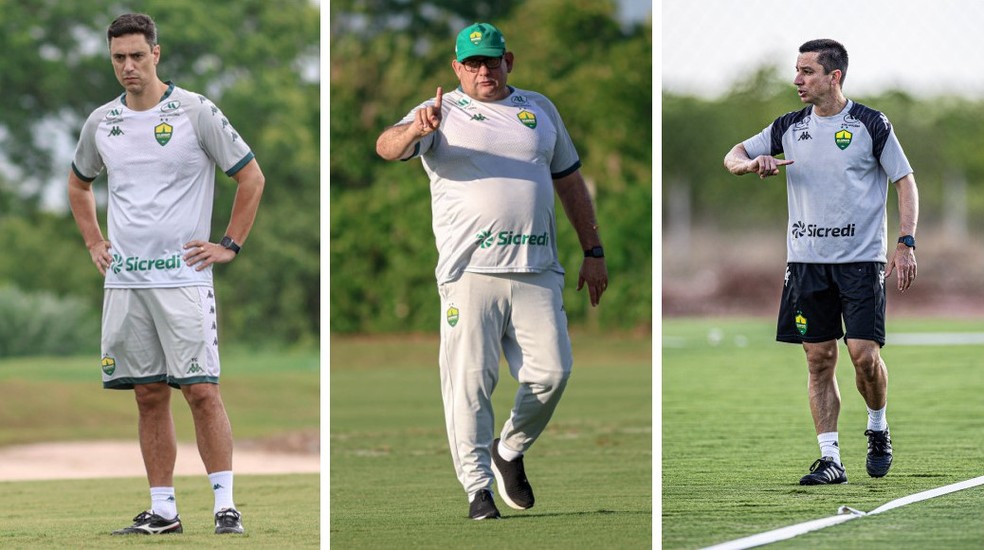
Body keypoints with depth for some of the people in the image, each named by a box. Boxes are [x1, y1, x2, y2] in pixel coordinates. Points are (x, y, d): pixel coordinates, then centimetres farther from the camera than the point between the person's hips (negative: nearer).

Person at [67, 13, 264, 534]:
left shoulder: (196, 112, -5)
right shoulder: (101, 122, 10)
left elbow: (251, 177, 0)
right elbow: (79, 184, 29)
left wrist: (229, 245, -2)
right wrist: (93, 242, 18)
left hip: (183, 276, -4)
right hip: (124, 279, 4)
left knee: (201, 392, -9)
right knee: (150, 398, 6)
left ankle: (225, 506, -7)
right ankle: (163, 510, 10)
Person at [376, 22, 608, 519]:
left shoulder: (540, 109, 19)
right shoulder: (442, 113, 6)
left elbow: (569, 180, 25)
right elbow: (386, 147, -12)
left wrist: (592, 251, 19)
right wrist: (418, 128, -35)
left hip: (538, 272, 3)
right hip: (470, 270, -3)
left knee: (551, 372, -6)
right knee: (470, 381, -8)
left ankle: (511, 450, 19)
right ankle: (478, 488, -3)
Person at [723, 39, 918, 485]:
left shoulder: (871, 125, -3)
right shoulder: (789, 127, 9)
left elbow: (905, 181, 0)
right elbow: (733, 157, 15)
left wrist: (905, 243, -10)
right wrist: (754, 163, -9)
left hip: (861, 260, -4)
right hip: (807, 260, 4)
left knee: (864, 354, -10)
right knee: (819, 359, 1)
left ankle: (878, 429, 18)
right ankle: (830, 459, 5)